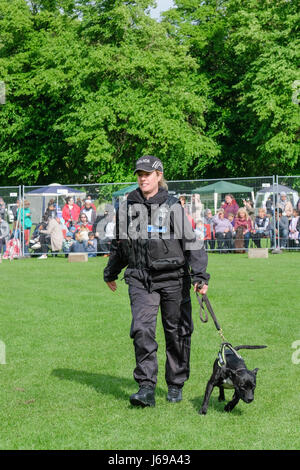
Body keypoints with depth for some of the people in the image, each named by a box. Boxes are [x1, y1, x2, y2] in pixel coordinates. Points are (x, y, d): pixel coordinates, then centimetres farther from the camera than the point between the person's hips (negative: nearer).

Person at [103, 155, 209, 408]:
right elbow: (119, 244, 21)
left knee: (177, 332, 7)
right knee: (142, 330, -14)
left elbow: (191, 243, -3)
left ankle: (176, 385, 23)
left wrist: (200, 276, -13)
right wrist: (111, 273, 31)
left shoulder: (173, 207, -2)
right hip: (140, 280, 1)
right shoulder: (127, 207, 7)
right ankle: (146, 388, -13)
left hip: (173, 278, -1)